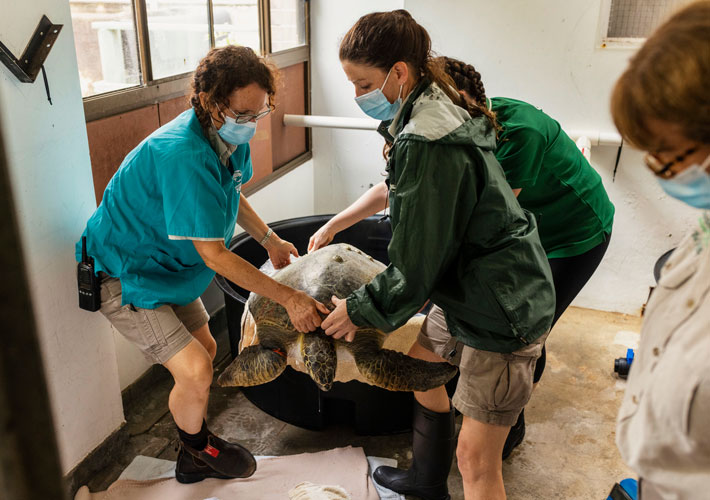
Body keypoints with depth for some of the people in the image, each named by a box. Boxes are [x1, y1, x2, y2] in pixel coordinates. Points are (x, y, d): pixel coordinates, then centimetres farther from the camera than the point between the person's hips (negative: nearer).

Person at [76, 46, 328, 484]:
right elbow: (214, 255, -33)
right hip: (126, 276, -9)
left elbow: (230, 194, 16)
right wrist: (289, 298, -29)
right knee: (195, 371, -14)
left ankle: (199, 442, 39)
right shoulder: (184, 155, -36)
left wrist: (270, 240, 11)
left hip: (168, 264, 9)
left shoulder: (230, 135, -7)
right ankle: (196, 457, 17)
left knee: (205, 348, 17)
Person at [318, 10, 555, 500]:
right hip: (468, 286, 11)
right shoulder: (436, 112, 5)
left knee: (476, 456, -3)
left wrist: (360, 309, -5)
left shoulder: (429, 145, -27)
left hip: (503, 307, -11)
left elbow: (418, 264, -22)